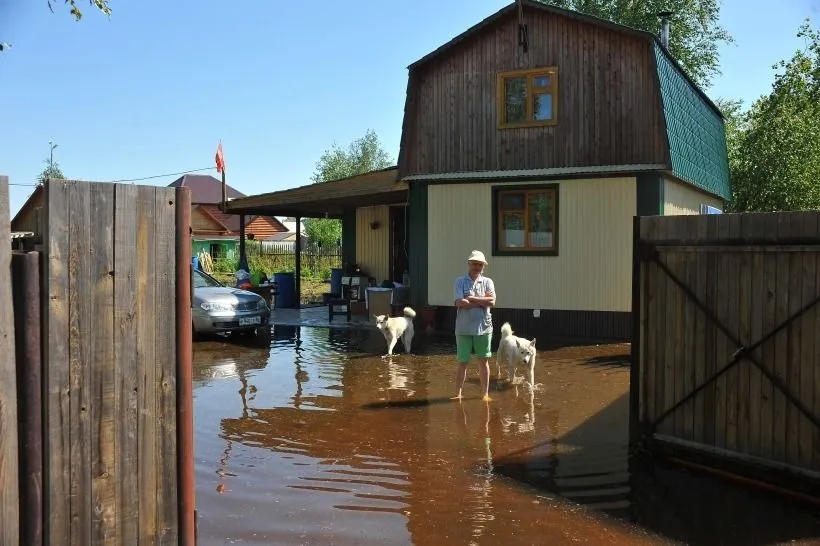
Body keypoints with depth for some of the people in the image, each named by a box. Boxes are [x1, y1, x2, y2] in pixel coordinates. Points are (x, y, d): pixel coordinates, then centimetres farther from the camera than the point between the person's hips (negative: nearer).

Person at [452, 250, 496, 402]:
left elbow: (492, 301, -10)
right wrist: (482, 302, -11)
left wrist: (471, 298, -12)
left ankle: (485, 393, 18)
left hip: (483, 327, 2)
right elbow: (460, 302, -16)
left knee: (484, 361, 9)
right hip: (464, 328, -2)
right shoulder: (460, 281, -1)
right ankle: (458, 393, 16)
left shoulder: (487, 282, 6)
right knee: (462, 362, 5)